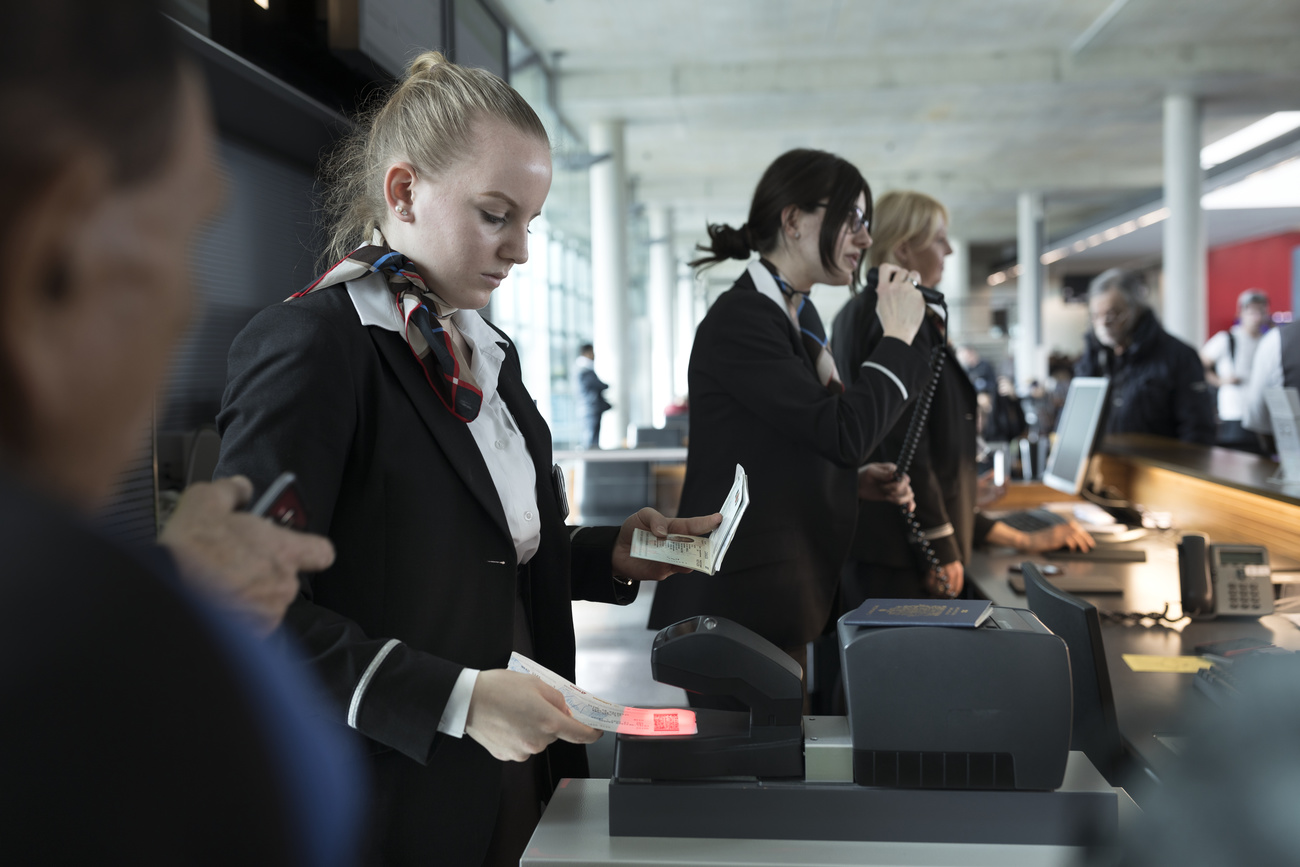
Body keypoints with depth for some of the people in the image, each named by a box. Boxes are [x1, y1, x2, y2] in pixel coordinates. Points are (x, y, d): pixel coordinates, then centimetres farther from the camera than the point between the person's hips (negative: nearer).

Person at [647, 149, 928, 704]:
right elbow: (844, 430, -22)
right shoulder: (739, 320, -16)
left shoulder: (799, 317, 15)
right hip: (737, 604, -10)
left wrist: (852, 480, 8)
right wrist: (897, 340, -10)